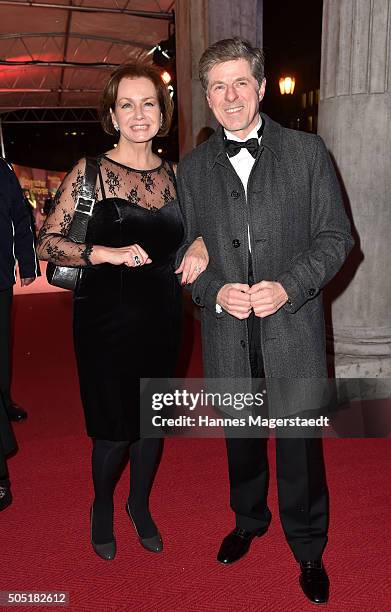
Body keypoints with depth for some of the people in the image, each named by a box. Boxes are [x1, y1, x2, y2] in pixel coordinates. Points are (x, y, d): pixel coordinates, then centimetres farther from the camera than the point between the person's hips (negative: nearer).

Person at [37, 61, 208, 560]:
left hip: (161, 319, 4)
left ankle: (140, 504, 43)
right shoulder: (89, 172, -5)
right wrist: (106, 253, -23)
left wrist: (201, 244, -3)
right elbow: (47, 243, -8)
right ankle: (102, 506, 38)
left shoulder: (174, 174, 6)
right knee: (114, 427, 4)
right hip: (106, 320, -3)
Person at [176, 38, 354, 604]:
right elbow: (184, 247, 8)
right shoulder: (192, 168, 7)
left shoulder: (307, 152, 1)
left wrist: (288, 287, -16)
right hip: (227, 334, 3)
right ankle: (249, 521, 46)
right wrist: (214, 290, -11)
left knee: (300, 443, 8)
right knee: (240, 437, 19)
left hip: (292, 329, -2)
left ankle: (309, 550, 33)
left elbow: (336, 235, -1)